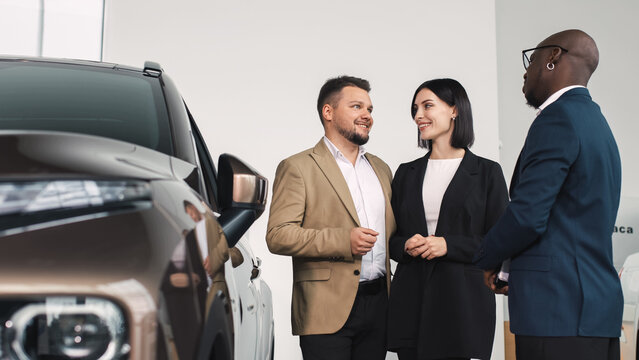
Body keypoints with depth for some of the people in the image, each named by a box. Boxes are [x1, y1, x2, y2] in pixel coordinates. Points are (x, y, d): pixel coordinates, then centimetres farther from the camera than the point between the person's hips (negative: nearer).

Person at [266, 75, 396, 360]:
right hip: (327, 310, -6)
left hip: (378, 303, 6)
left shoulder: (380, 168, 18)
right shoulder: (298, 167, -3)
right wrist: (343, 241, -20)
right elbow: (278, 236, -12)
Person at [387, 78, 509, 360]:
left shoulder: (486, 172, 2)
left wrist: (449, 245, -14)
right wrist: (406, 246, -7)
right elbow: (390, 236, 15)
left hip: (465, 302, -3)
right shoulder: (406, 173, 13)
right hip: (411, 303, 3)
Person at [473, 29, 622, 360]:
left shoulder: (558, 118, -11)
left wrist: (487, 259, 0)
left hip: (558, 310, -10)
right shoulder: (594, 120, 20)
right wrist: (517, 272, 18)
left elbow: (527, 216, -19)